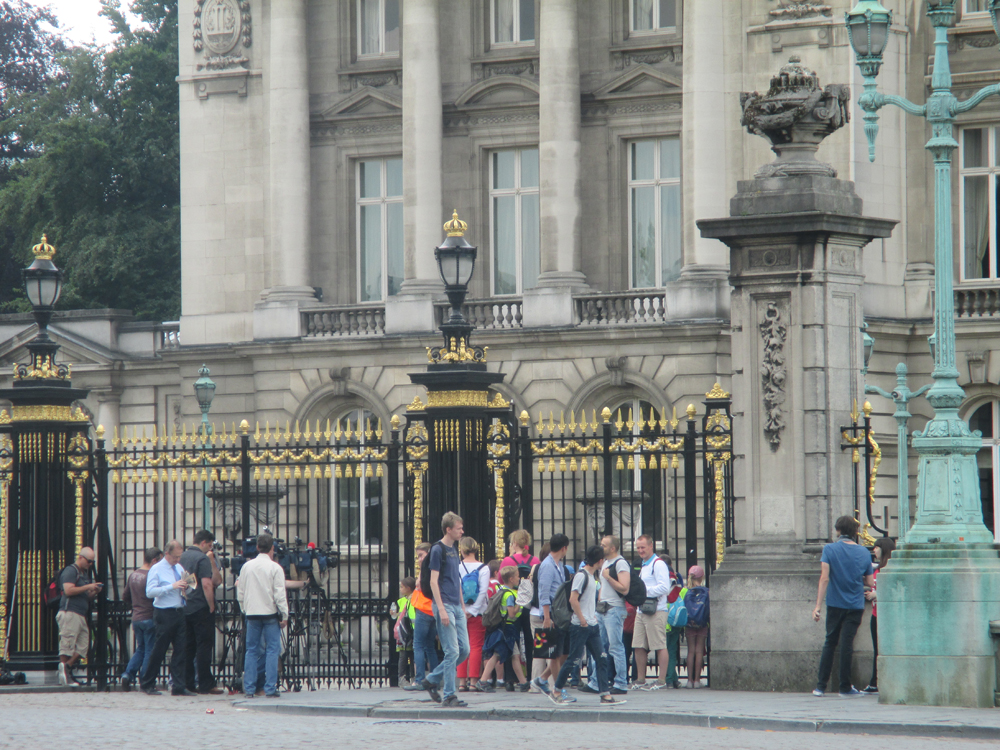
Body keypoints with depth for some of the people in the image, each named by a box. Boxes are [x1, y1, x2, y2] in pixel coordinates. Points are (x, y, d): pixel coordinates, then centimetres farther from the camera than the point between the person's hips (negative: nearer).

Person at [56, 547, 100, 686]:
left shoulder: (85, 573, 24)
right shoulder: (70, 571, -4)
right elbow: (68, 590, -17)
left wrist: (94, 592, 7)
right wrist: (88, 587, -14)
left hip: (81, 615, 9)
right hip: (70, 613, -9)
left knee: (83, 646, 2)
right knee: (67, 644, -10)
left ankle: (67, 667, 5)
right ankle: (64, 672, -10)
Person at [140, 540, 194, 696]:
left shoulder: (179, 568, 15)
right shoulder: (157, 570, -4)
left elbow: (185, 590, 24)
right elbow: (150, 591, -15)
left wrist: (186, 587, -1)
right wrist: (172, 586, -21)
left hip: (180, 612, 6)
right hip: (165, 614, -6)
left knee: (181, 651, 1)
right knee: (159, 651, -1)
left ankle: (179, 687, 2)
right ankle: (147, 684, 12)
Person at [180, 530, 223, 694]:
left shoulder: (183, 557, 12)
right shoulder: (202, 559, -12)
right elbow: (207, 584, -19)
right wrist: (211, 606, -11)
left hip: (184, 609, 7)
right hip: (201, 609, -7)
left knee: (187, 648, 10)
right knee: (204, 646, -4)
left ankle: (187, 683, 10)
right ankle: (205, 685, -5)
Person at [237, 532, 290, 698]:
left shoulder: (247, 566, 5)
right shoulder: (275, 568, -7)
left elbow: (240, 593, 10)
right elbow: (280, 594, -9)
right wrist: (284, 615, -4)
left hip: (252, 614, 4)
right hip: (270, 613, -4)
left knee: (251, 650, 8)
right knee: (272, 650, 0)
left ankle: (249, 689, 5)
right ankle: (270, 689, -6)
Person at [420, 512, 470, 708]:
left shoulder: (454, 550, 17)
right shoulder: (438, 549, -8)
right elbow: (433, 581, -12)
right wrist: (441, 609, -19)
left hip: (457, 607, 8)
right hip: (445, 605, -8)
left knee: (464, 650, 6)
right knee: (452, 651, -9)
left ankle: (432, 680, 19)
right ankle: (449, 696, -4)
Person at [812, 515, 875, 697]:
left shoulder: (830, 549, -7)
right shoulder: (864, 552, 0)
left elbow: (824, 578, -14)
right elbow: (870, 583, 5)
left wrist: (818, 605, -14)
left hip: (835, 605, -1)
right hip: (855, 606, 1)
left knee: (830, 644, 9)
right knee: (847, 645, 3)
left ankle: (821, 687, 7)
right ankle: (845, 687, 3)